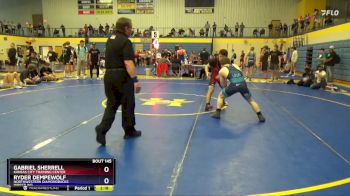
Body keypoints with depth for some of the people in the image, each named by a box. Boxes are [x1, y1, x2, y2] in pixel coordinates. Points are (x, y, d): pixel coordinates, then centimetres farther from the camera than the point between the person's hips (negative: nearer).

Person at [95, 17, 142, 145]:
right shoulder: (125, 42, -13)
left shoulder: (110, 40, 13)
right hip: (122, 76, -7)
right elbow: (128, 63, -22)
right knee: (128, 104, 8)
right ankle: (129, 131, 22)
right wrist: (135, 80, -22)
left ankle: (102, 129, -4)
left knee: (111, 105, 11)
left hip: (109, 75, 7)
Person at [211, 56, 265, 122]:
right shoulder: (235, 65, 28)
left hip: (233, 85, -2)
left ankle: (217, 113, 22)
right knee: (251, 100, 25)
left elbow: (223, 85, 26)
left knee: (220, 96, 25)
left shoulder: (221, 71, 20)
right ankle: (260, 116, 22)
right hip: (243, 84, 3)